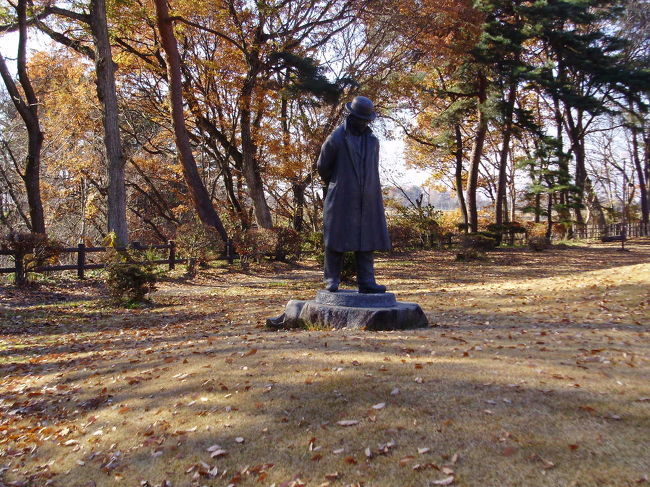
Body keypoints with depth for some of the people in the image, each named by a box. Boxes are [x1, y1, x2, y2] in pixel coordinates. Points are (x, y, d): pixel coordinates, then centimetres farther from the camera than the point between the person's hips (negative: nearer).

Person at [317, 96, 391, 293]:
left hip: (367, 199, 5)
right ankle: (332, 280, 7)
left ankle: (366, 281, 6)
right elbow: (322, 166, 5)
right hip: (341, 200, -4)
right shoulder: (336, 139, -3)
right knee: (336, 241, -1)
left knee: (367, 240, 2)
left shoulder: (373, 140, 13)